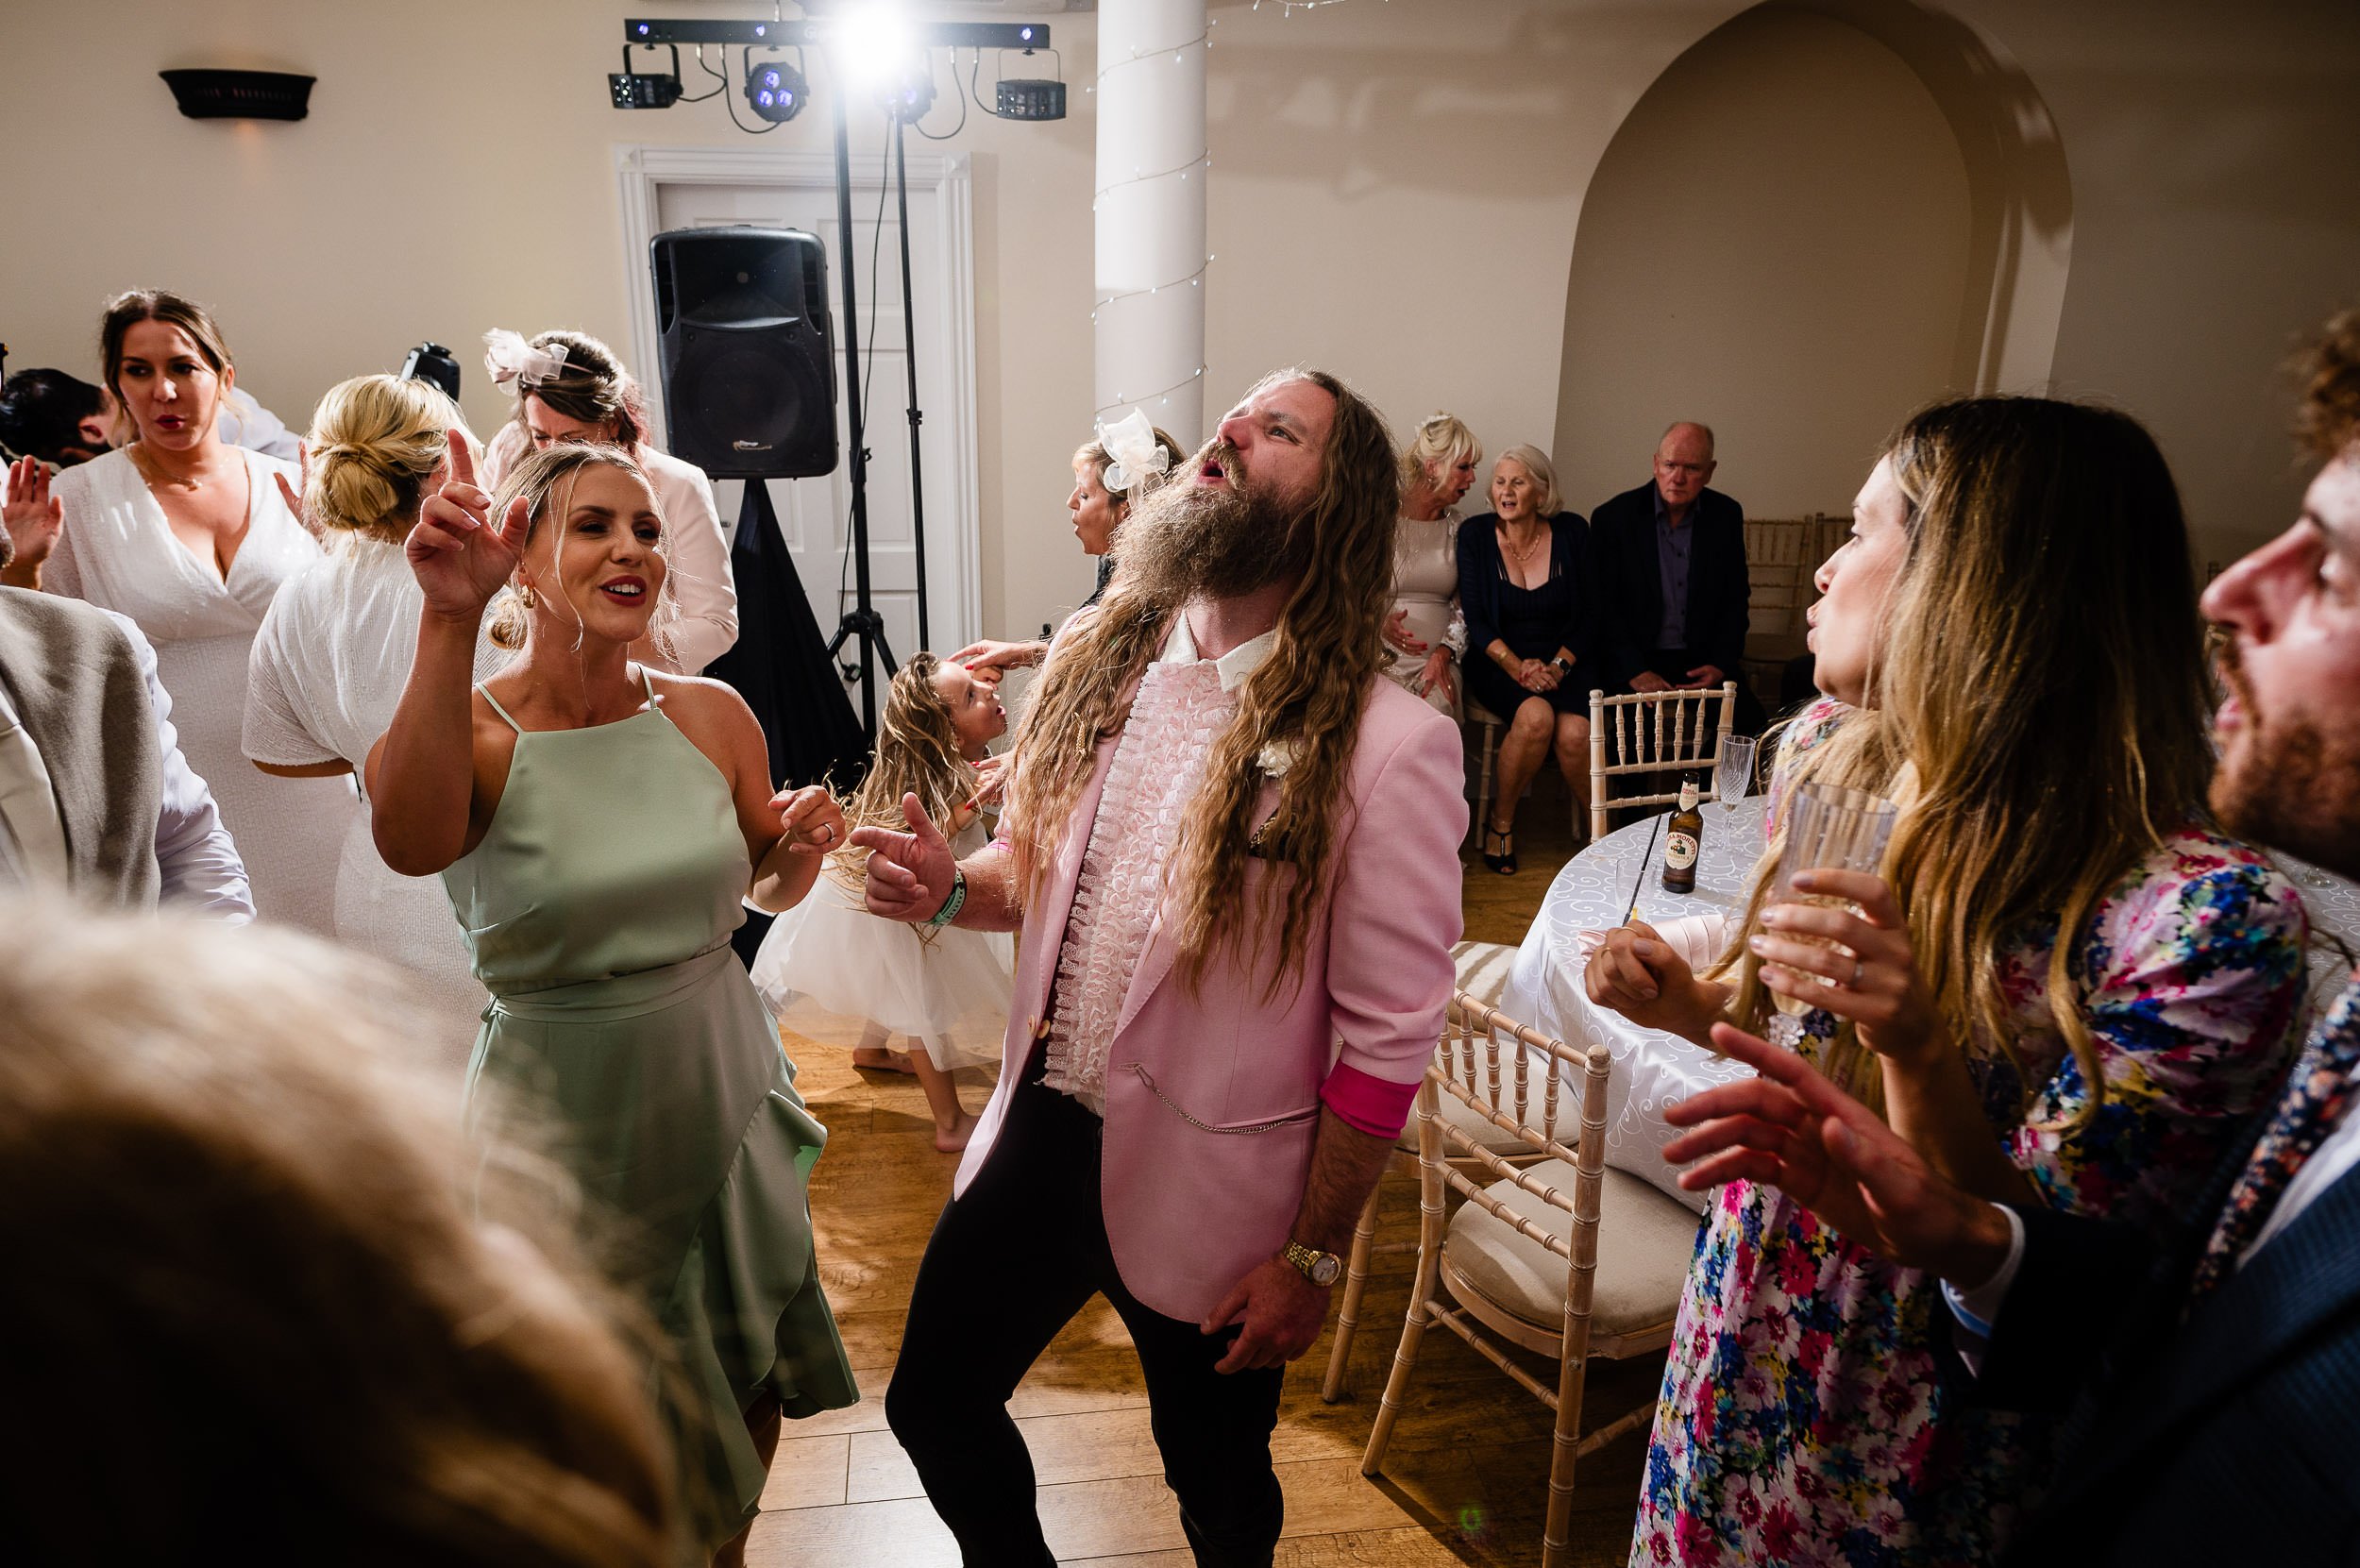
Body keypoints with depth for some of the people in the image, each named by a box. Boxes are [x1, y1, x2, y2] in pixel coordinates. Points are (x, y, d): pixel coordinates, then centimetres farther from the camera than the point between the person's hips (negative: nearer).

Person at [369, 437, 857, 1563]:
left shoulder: (711, 717, -5)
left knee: (752, 1397, 24)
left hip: (727, 1103, 4)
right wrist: (450, 620, -48)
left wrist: (802, 844, -13)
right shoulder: (477, 732, -16)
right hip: (571, 1122, -4)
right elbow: (411, 843, -39)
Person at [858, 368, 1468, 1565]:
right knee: (932, 1405, 20)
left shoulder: (1386, 746, -20)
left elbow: (1387, 1037, -15)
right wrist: (950, 887, -10)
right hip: (1040, 1131, 5)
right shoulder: (1098, 663, -2)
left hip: (1208, 1192, -4)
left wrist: (1313, 1257, -10)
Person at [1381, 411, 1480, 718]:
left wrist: (1444, 653, -7)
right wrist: (1381, 622, -18)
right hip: (1382, 661, -3)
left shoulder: (1457, 527, 12)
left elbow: (1464, 606, 10)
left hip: (1439, 665, 3)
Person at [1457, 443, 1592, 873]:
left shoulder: (1570, 532, 3)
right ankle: (1501, 823, -10)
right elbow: (1474, 621, -4)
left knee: (1574, 733, -28)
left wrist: (1559, 665, -13)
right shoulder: (1475, 535, 0)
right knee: (1535, 716, -33)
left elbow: (1590, 613, 3)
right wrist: (1517, 666, -18)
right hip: (1499, 662, -1)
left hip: (1566, 662, 1)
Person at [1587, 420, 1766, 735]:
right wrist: (1635, 671, -17)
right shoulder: (1612, 517, -3)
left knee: (1749, 716, -20)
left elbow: (1736, 600, 11)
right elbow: (1604, 608, -6)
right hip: (1634, 660, -3)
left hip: (1702, 659, 3)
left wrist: (1721, 663, -5)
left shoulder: (1726, 516, 7)